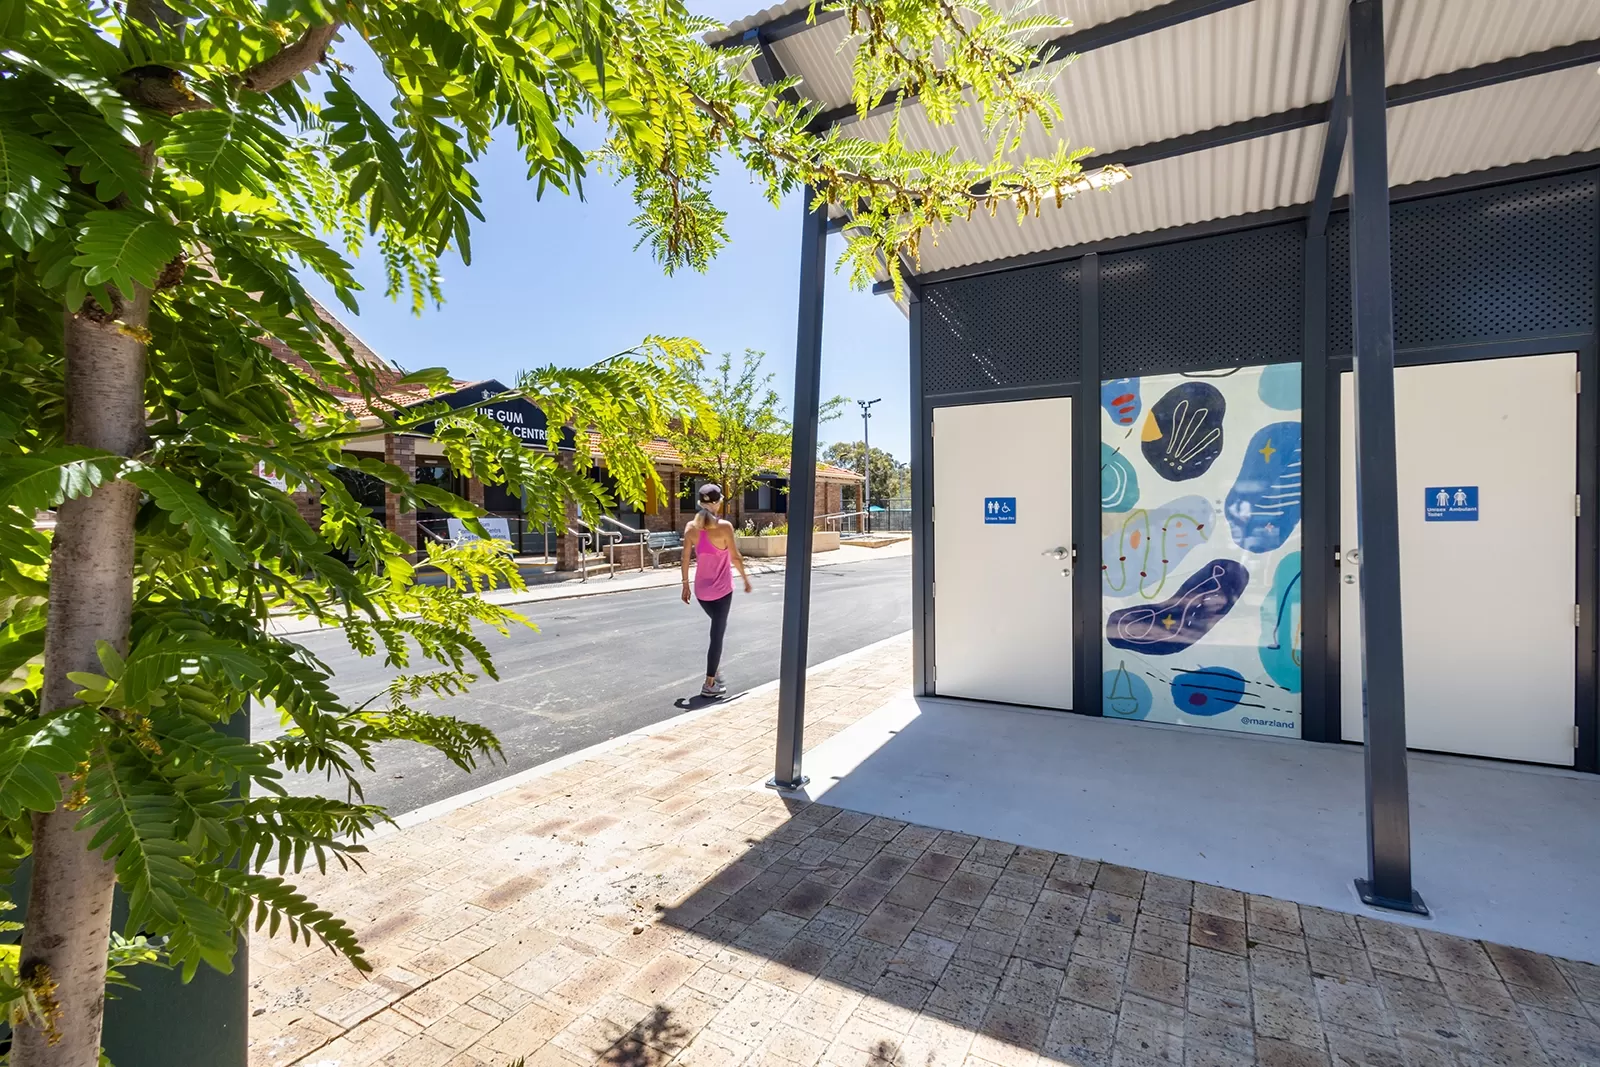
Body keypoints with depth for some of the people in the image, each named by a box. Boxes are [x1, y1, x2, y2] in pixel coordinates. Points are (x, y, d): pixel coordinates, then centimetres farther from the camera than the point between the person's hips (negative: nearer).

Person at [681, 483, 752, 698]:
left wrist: (685, 584, 9)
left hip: (701, 589, 5)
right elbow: (735, 557, -12)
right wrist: (745, 579, 2)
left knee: (717, 627, 27)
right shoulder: (724, 526, -16)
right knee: (717, 634, 2)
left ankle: (716, 670, 30)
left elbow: (685, 558, 0)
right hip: (722, 589, -5)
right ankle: (710, 684, 6)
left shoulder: (691, 527, -3)